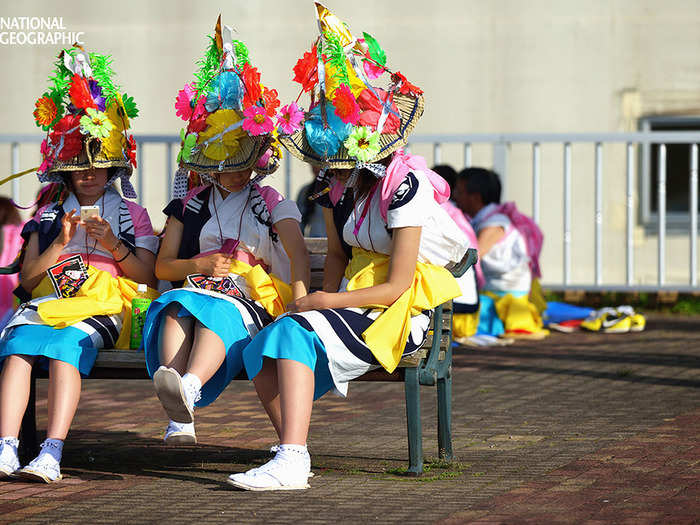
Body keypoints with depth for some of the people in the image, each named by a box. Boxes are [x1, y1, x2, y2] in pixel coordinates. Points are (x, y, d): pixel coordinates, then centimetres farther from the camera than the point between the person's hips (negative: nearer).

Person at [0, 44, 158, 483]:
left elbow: (148, 275, 9)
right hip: (47, 303, 2)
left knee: (67, 344, -36)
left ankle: (52, 452, -49)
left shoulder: (131, 215, 21)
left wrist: (114, 245, -5)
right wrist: (60, 245, -1)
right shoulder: (48, 217, 26)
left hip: (102, 310, -2)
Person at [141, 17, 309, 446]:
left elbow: (298, 253, 1)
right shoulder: (190, 204, 24)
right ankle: (179, 418, -56)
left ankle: (189, 388, -71)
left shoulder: (271, 203, 17)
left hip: (251, 301, -2)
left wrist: (300, 298, -19)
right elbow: (162, 266, 23)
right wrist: (199, 265, 1)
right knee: (175, 310, -36)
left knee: (217, 313, -39)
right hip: (196, 289, 2)